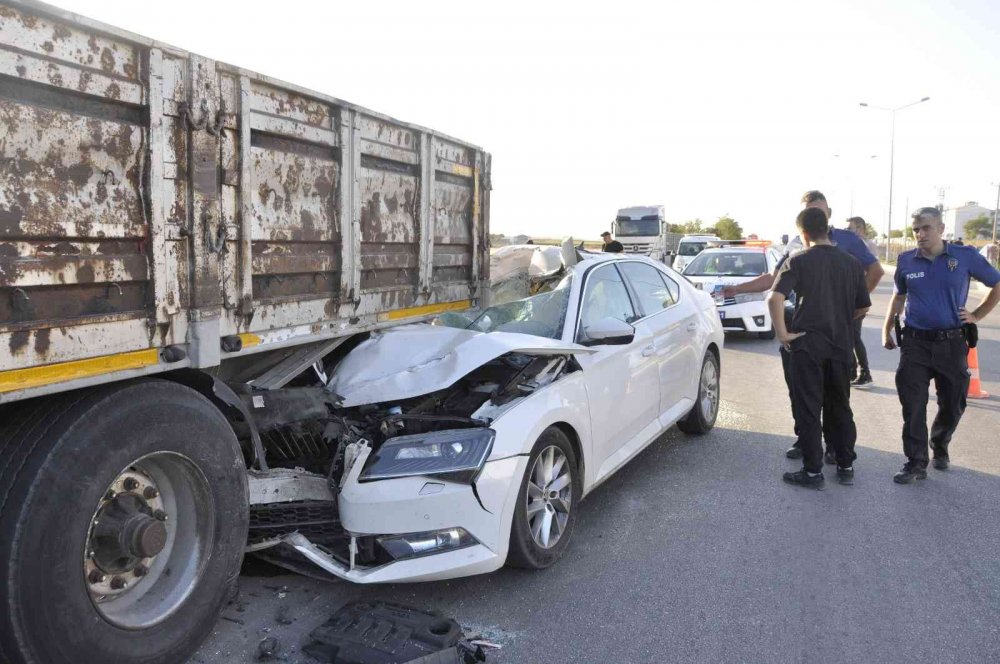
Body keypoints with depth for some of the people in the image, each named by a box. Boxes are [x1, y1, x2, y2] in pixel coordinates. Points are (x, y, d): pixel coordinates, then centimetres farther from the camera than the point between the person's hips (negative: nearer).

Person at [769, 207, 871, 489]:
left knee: (808, 409, 4)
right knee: (840, 406, 17)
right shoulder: (851, 263, 6)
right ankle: (846, 466, 25)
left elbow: (775, 298, -21)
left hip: (808, 344, -4)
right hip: (842, 345, 5)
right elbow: (863, 307, 11)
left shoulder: (799, 261, -8)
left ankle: (813, 472, 8)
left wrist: (782, 333, -12)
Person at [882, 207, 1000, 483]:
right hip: (915, 343, 0)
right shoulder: (906, 260, 1)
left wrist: (977, 315, 2)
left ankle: (940, 447, 39)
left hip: (952, 344, 0)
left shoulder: (965, 256, -4)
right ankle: (916, 463, 6)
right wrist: (887, 330, 13)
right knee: (913, 406, -3)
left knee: (953, 404, 12)